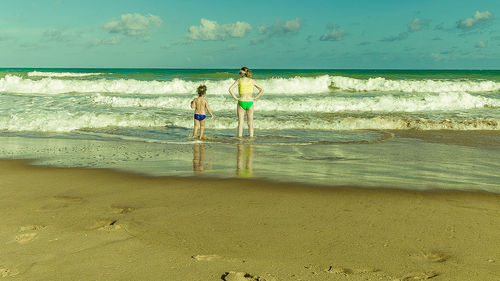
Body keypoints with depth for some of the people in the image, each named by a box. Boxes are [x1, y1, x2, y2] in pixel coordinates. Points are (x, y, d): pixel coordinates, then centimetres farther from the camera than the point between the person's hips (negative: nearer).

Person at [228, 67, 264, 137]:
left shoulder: (239, 80, 1)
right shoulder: (252, 81, 6)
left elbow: (230, 89, -9)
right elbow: (262, 90, 5)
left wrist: (235, 98, -4)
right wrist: (255, 98, 5)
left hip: (241, 102, -1)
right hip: (250, 102, 1)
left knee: (240, 122, 4)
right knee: (250, 123, 8)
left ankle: (240, 136, 3)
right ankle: (251, 136, 8)